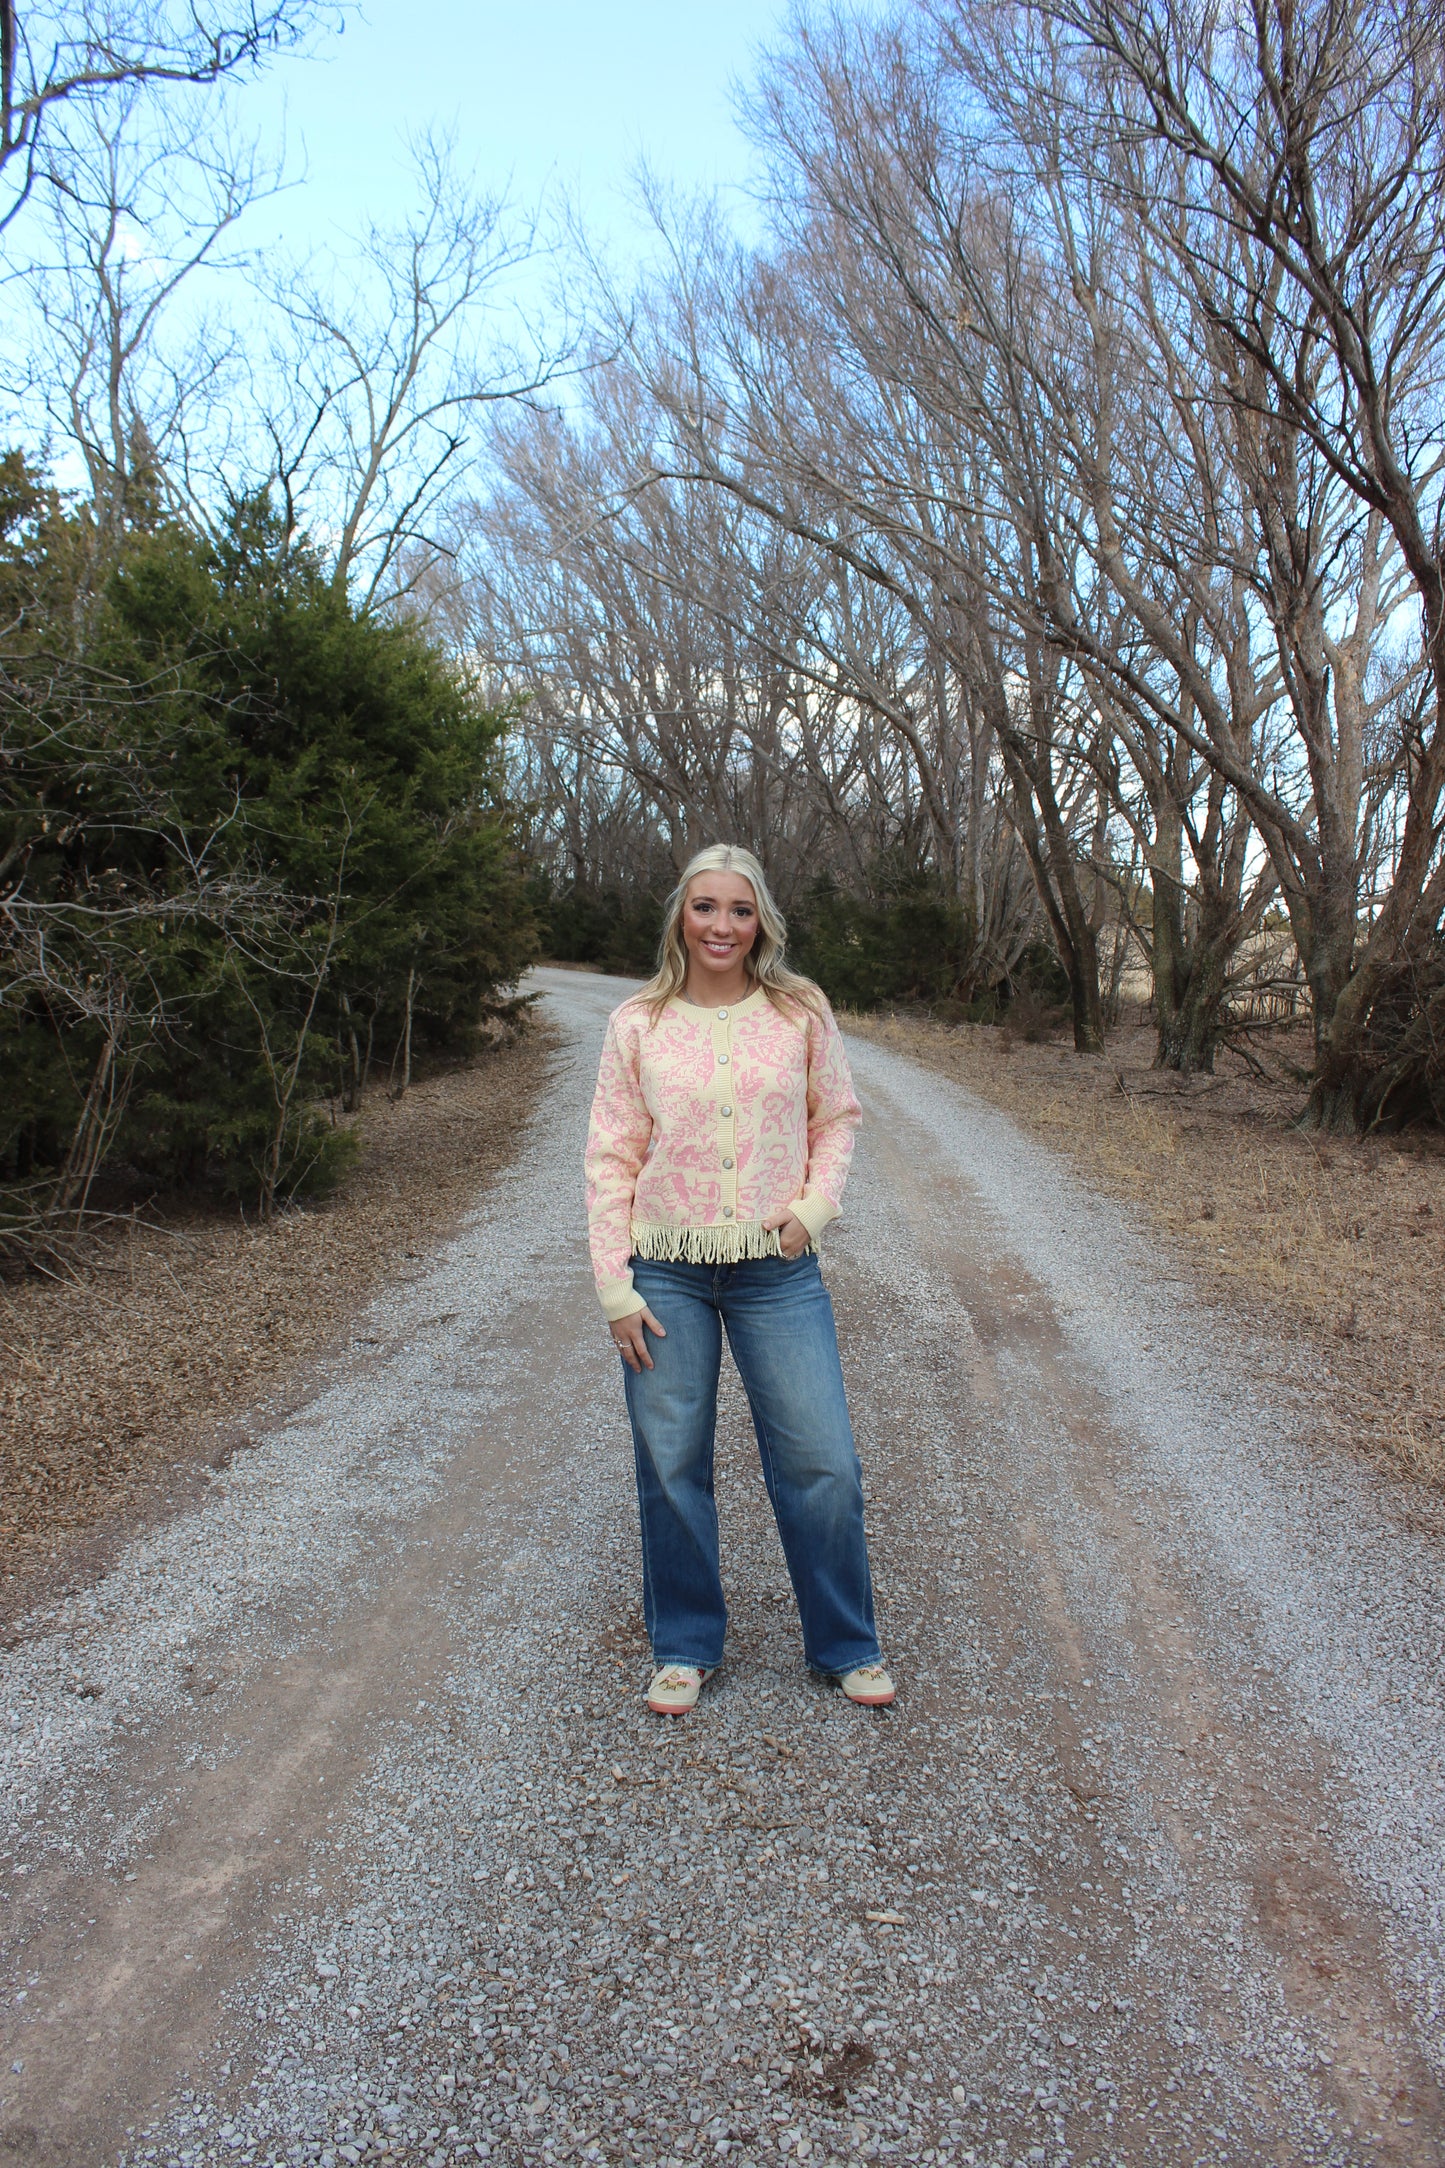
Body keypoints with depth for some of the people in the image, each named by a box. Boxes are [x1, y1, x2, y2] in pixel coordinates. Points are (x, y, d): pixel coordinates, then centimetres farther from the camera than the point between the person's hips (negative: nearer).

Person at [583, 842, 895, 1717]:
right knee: (672, 1467, 10)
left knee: (823, 1462, 4)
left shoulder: (802, 1013, 0)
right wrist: (615, 1287, -4)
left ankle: (846, 1644, 27)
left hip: (777, 1270, 0)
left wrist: (815, 1207, -6)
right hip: (666, 1273, 0)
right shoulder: (637, 1025, -1)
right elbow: (612, 1158, 0)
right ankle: (685, 1647, 31)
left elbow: (837, 1118, 10)